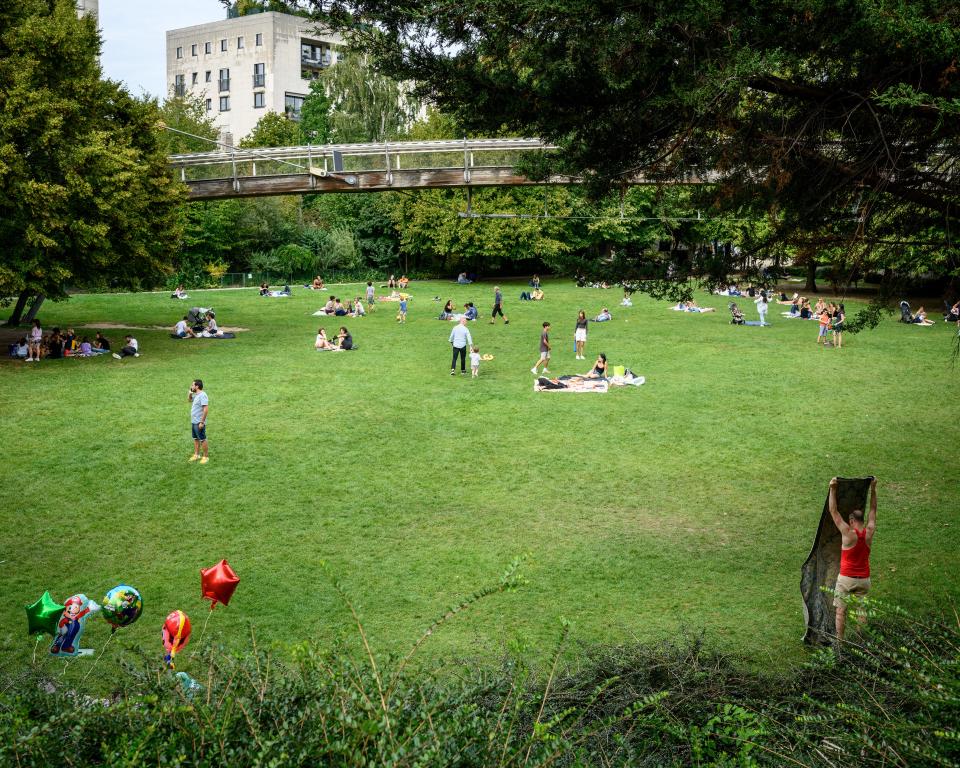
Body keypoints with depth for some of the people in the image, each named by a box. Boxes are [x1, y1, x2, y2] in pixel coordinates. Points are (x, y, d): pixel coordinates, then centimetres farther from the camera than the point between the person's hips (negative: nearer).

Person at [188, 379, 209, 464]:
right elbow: (189, 400, 28)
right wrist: (190, 393, 8)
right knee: (196, 439, 18)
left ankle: (206, 456, 8)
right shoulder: (196, 395, 9)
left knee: (202, 440, 0)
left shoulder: (202, 395, -20)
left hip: (199, 423, -9)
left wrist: (202, 422, -25)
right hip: (193, 422, 9)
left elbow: (206, 409, -25)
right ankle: (196, 454, 29)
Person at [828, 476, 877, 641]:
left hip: (846, 579, -4)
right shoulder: (869, 532, -6)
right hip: (864, 579, 4)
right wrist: (873, 488, 12)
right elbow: (873, 510, 7)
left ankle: (839, 640, 8)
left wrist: (833, 489, -19)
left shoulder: (848, 534, -18)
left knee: (841, 611, 5)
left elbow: (834, 512, -17)